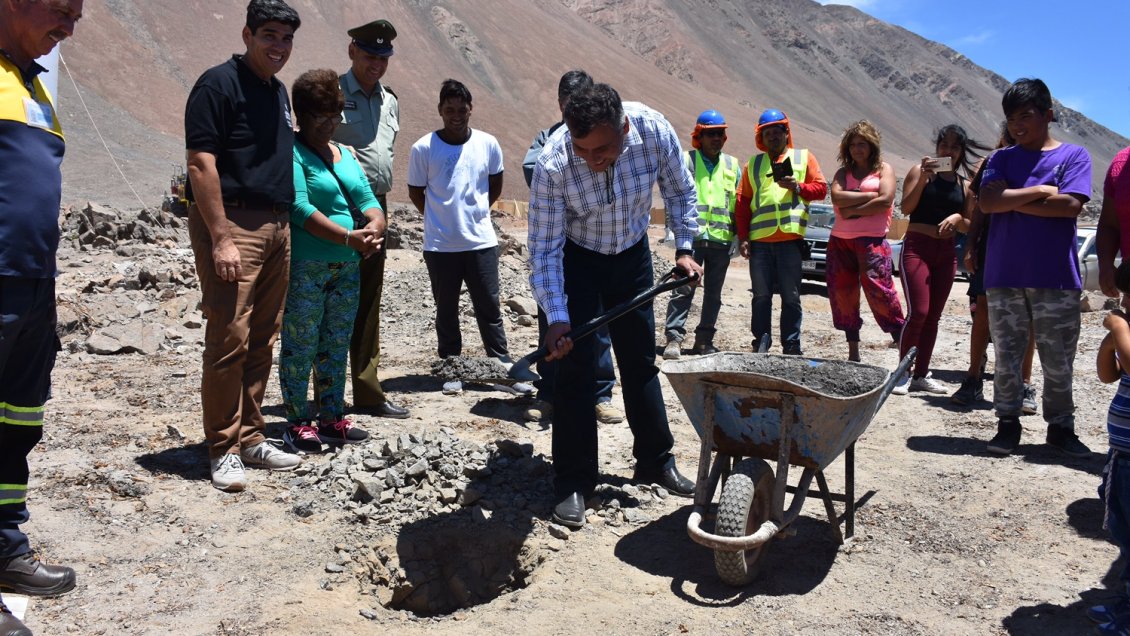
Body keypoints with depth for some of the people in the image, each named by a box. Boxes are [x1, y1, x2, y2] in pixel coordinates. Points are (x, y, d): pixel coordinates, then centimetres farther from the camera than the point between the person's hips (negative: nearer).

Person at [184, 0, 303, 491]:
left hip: (276, 225, 8)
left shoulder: (278, 91, 18)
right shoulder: (219, 83, -7)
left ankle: (250, 437, 20)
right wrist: (221, 239, -19)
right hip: (232, 223, -8)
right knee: (229, 340, -7)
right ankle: (223, 450, 4)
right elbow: (201, 163, -14)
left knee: (262, 341, 10)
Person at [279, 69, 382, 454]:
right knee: (300, 346, 0)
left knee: (336, 345, 12)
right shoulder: (291, 153, -7)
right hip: (305, 266, -7)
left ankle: (332, 418, 23)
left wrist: (375, 226, -14)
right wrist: (348, 237, -22)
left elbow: (368, 200, 9)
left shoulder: (346, 155, 16)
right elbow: (299, 209, -17)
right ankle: (297, 423, 11)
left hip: (347, 267, 7)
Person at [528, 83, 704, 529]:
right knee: (575, 367, -8)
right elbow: (545, 249, -24)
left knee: (641, 361, 10)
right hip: (576, 259, -3)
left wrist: (684, 248, -8)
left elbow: (680, 192, -4)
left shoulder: (654, 131, -26)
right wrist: (556, 317, -30)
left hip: (632, 254, 3)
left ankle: (655, 461, 25)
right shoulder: (552, 165, -32)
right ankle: (573, 481, 2)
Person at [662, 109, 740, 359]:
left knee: (713, 292, 8)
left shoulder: (733, 165, 16)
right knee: (683, 289, -9)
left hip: (721, 239, 4)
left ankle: (704, 340, 15)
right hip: (692, 236, -4)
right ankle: (674, 338, -6)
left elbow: (740, 203, 17)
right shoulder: (687, 160, 6)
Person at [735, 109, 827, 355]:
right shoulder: (753, 164, 17)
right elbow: (742, 202, 11)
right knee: (761, 296, 5)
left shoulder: (803, 157, 14)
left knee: (791, 296, 1)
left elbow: (821, 187, 9)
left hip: (790, 237, -2)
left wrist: (798, 187, -10)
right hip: (759, 240, 2)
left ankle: (791, 345, 7)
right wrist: (743, 237, 2)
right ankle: (760, 343, 12)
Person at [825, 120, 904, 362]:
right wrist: (869, 196, -8)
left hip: (872, 240, -4)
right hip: (840, 240, 4)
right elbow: (837, 197, -3)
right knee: (842, 294, 4)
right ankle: (853, 353, 13)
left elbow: (885, 200, -9)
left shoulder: (884, 169, 9)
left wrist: (852, 210, -8)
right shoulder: (843, 172, 18)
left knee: (878, 289, -15)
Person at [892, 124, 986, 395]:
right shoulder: (920, 170, 2)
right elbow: (906, 208, -11)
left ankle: (921, 375, 13)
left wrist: (957, 217, -8)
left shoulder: (964, 184, 13)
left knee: (933, 316, 6)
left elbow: (969, 227, 13)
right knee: (918, 312, -15)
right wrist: (923, 177, -20)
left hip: (947, 253, 5)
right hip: (917, 247, -5)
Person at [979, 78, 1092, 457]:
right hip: (1004, 275, 2)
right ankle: (1008, 424, 18)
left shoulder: (1073, 155, 4)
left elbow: (1071, 205, -11)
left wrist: (1013, 201, -7)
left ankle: (1060, 426, 20)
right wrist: (1040, 191, -9)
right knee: (1006, 355, 7)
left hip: (1056, 277, -2)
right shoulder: (1002, 159, 11)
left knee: (1059, 360, 6)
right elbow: (988, 202, -6)